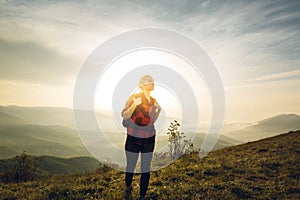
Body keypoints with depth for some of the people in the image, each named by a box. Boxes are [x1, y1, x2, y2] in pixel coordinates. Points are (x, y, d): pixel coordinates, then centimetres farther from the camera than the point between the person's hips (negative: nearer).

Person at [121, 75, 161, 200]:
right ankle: (128, 188, 42)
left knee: (146, 170, 8)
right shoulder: (134, 97, -8)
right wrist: (134, 105, -24)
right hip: (133, 138, -3)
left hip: (149, 139, 4)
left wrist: (158, 110, -1)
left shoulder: (153, 100, 6)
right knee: (130, 167, 11)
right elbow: (124, 116, -12)